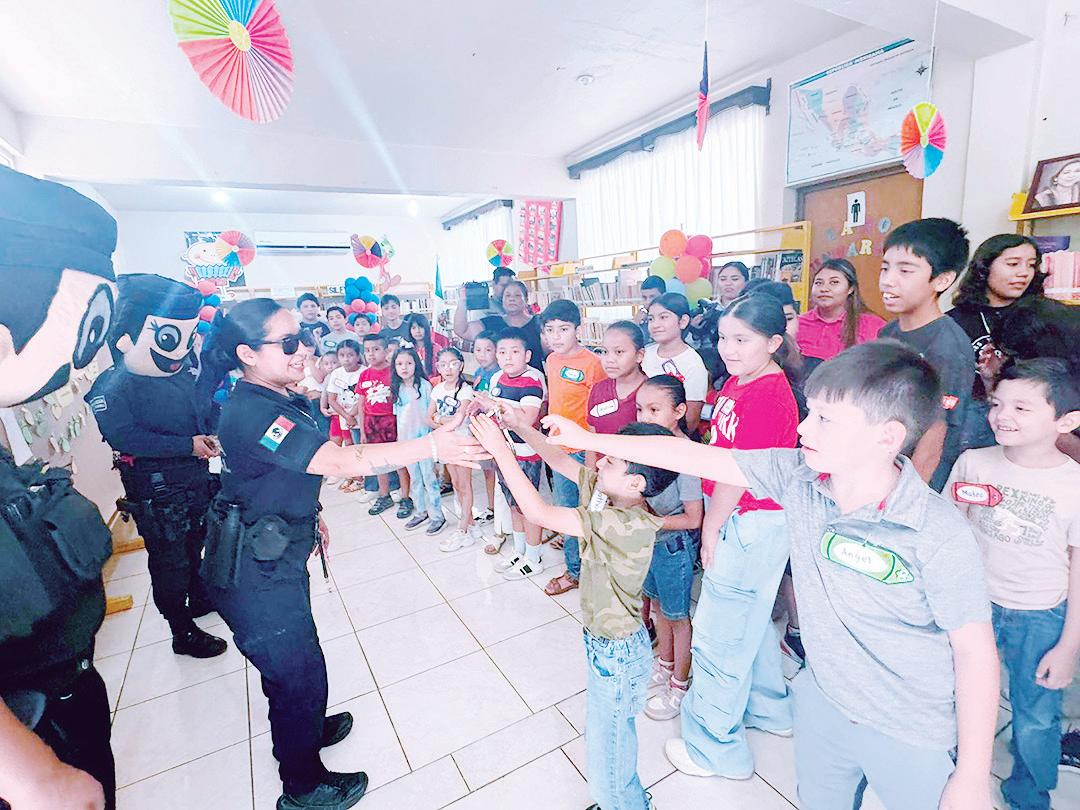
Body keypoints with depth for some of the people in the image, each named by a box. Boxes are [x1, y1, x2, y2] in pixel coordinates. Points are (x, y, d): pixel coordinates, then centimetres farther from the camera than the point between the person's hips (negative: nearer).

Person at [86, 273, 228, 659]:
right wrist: (188, 445, -29)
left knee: (194, 545, 24)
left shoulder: (183, 376, 4)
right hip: (156, 492, -7)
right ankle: (183, 633, 21)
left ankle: (199, 599, 47)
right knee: (169, 558, 6)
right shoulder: (115, 387, -17)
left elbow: (205, 410, 18)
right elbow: (124, 437, -28)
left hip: (196, 479, 7)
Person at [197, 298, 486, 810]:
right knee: (300, 672, 10)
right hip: (254, 574, -9)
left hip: (274, 554, 9)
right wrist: (431, 446, -42)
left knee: (287, 660, 28)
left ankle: (304, 729, 53)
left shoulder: (272, 400, 4)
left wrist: (308, 517, 18)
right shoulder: (253, 412, -30)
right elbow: (343, 462, -40)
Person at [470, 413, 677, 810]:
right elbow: (559, 460, -2)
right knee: (612, 738, 31)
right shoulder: (608, 493, -11)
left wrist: (500, 449, -33)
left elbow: (538, 512, -37)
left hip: (616, 652, -9)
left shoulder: (628, 526, -36)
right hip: (605, 641, 9)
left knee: (606, 770, 14)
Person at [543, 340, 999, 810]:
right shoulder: (796, 475, -17)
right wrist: (585, 438, -12)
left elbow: (976, 652, -17)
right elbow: (693, 455, -16)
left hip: (912, 739, -4)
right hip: (822, 703, 5)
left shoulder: (939, 534, -28)